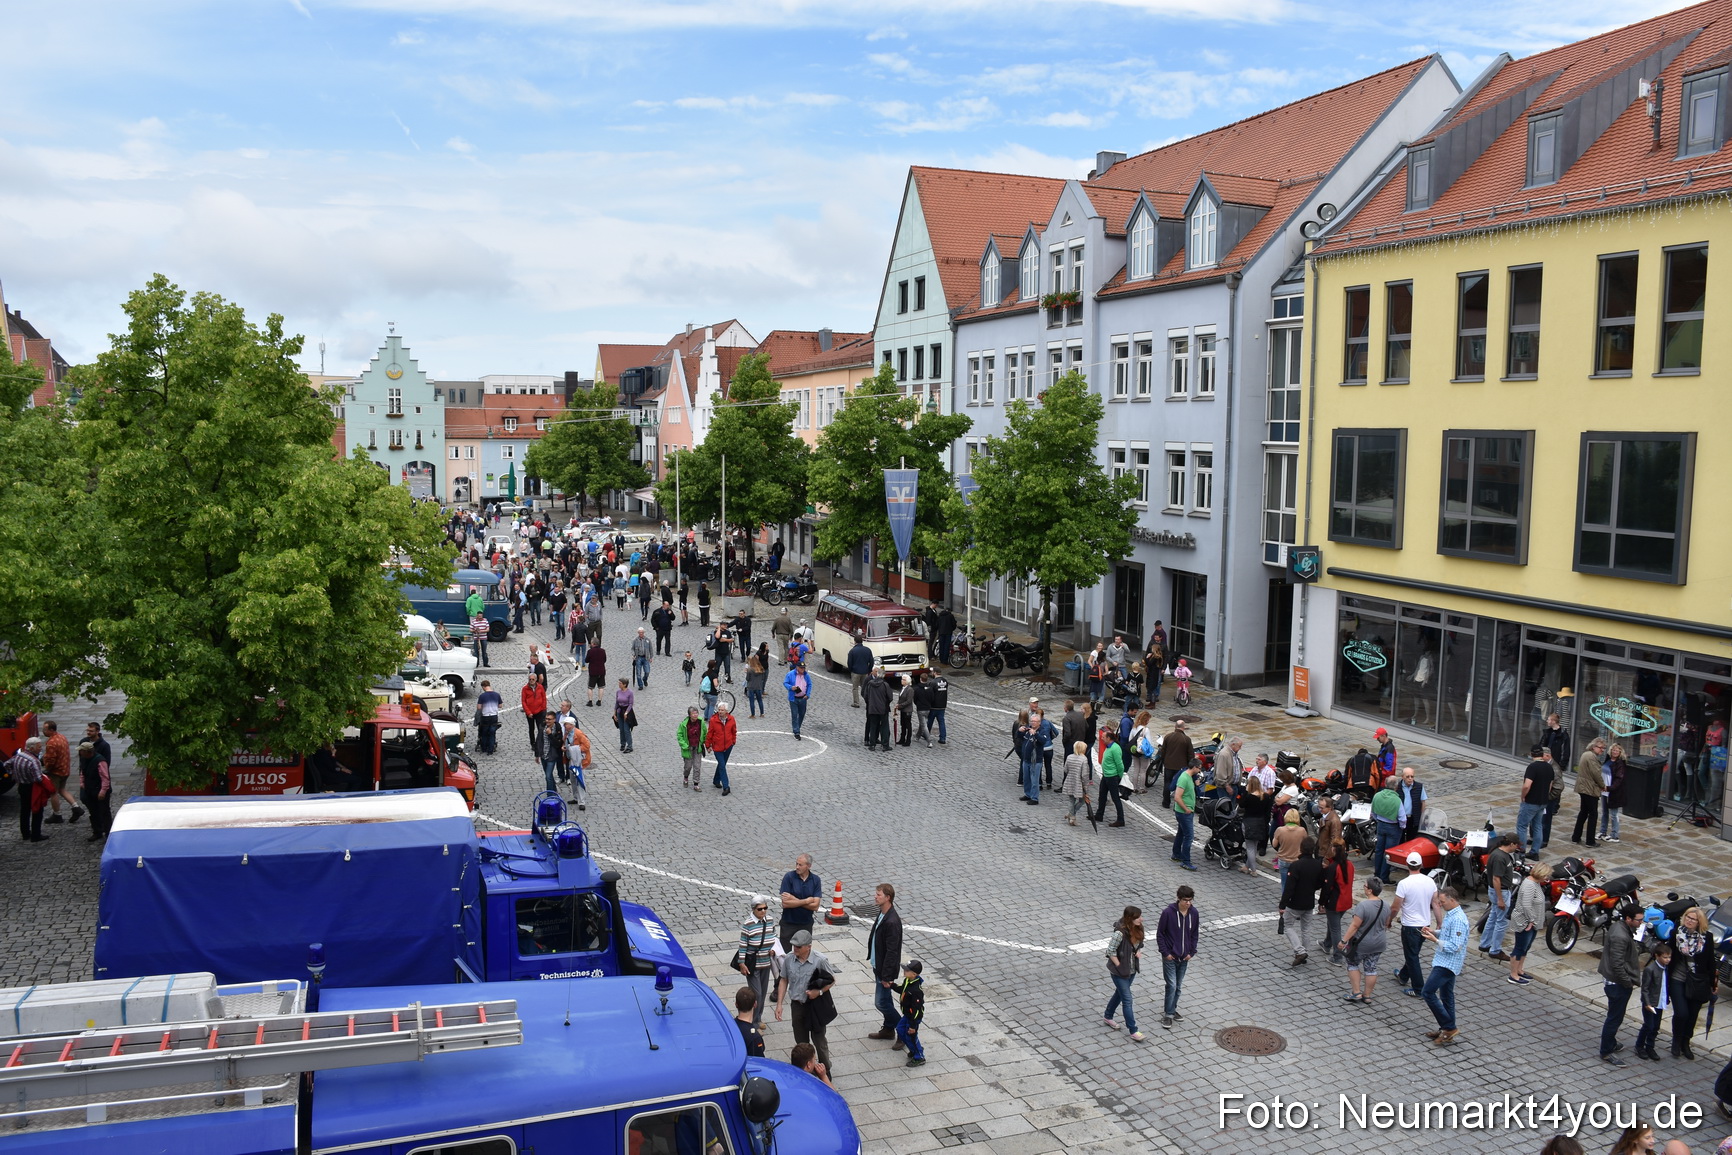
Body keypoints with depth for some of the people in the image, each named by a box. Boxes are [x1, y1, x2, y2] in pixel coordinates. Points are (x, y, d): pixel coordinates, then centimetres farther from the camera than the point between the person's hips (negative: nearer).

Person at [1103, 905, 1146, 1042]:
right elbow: (1111, 951, -22)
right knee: (1127, 1000, -1)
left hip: (1132, 970, 8)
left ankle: (1108, 1017, 44)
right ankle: (1133, 1032, 6)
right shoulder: (1120, 933, -30)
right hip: (1120, 972, -8)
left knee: (1120, 994, 23)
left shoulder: (1137, 929, -7)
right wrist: (1120, 967, -18)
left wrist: (1138, 952, -6)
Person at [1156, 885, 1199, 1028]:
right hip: (1170, 957, -4)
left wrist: (1191, 952, 2)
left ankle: (1172, 1009, 31)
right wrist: (1165, 952, -12)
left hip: (1184, 958, 4)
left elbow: (1194, 934, 8)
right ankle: (1168, 1015, 6)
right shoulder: (1168, 913, -18)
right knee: (1171, 985, -6)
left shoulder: (1194, 913, -5)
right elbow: (1160, 934, -10)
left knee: (1178, 986, 14)